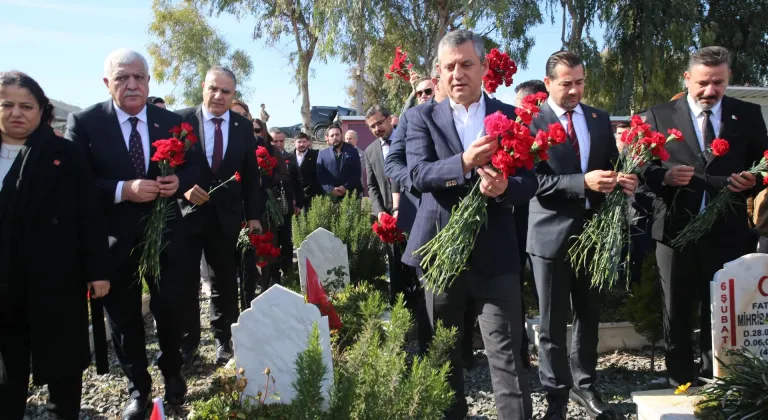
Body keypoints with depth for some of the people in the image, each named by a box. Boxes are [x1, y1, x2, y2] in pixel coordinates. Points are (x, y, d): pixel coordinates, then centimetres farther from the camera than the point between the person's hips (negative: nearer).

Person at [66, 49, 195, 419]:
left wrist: (178, 182, -15)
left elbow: (191, 169, 7)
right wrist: (123, 190, -26)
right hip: (114, 237, -1)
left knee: (170, 307, 6)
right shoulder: (84, 122, -7)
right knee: (124, 316, 13)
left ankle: (172, 372, 34)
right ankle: (138, 388, 33)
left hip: (165, 232, 1)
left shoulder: (171, 122, 2)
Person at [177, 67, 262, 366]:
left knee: (225, 281, 10)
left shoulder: (243, 127, 3)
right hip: (186, 213, -1)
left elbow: (250, 175, 6)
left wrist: (253, 216, 3)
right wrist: (184, 188, -21)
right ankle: (188, 341, 23)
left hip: (226, 216, 2)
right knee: (185, 281, 8)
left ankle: (224, 339, 25)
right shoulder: (181, 120, -4)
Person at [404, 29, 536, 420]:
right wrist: (464, 163, -31)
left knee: (506, 354, -1)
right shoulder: (423, 117, 2)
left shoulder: (510, 117, 4)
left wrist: (505, 187, -24)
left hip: (494, 251, -1)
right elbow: (419, 174, -13)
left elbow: (530, 180, -1)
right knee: (443, 351, 16)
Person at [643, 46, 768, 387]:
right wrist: (664, 176, -19)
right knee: (677, 315, 9)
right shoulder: (660, 115, 3)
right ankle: (681, 384, 23)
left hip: (727, 231, 1)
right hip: (675, 229, -1)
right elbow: (643, 170, 1)